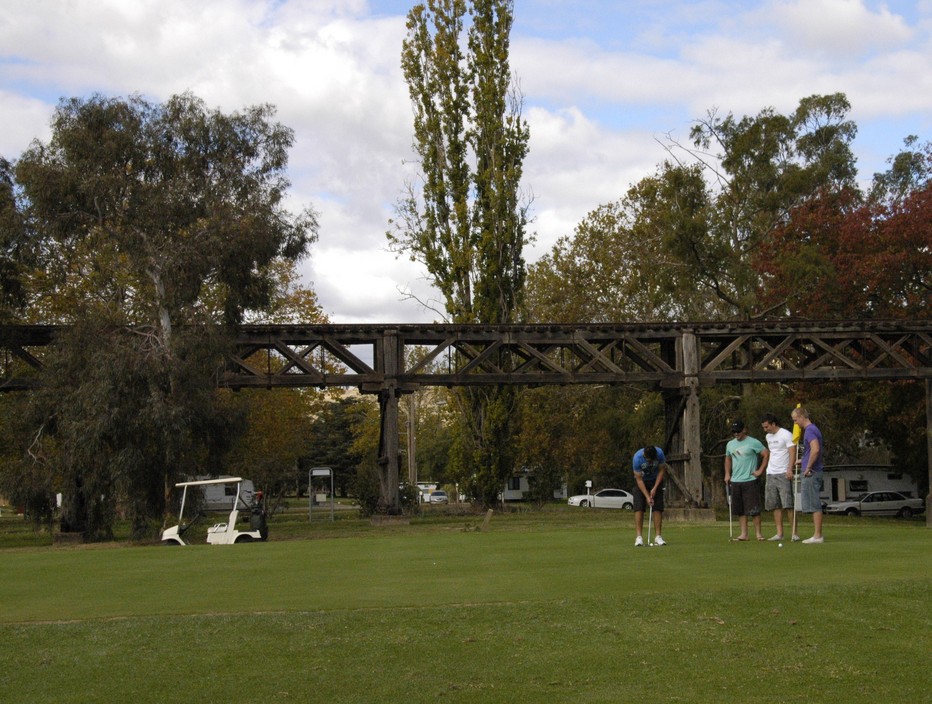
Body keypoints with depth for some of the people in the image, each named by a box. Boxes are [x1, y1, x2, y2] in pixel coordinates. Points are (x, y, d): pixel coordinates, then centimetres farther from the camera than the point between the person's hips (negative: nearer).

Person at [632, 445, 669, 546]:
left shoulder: (659, 453, -27)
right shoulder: (637, 458, -32)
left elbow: (661, 470, -10)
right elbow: (639, 479, -23)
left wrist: (655, 488, -15)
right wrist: (647, 496, -26)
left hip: (656, 480, 2)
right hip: (641, 481, -2)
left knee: (658, 508, -7)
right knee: (639, 507, -13)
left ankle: (658, 536, -5)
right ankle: (639, 537, -14)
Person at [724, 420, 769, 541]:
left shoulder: (753, 442, -6)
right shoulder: (730, 444, 13)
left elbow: (766, 454, -6)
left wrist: (760, 470, -8)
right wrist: (727, 474, 16)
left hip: (750, 480, -6)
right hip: (735, 481, 6)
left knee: (754, 509, -6)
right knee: (740, 510, 6)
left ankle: (758, 533, 0)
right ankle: (743, 534, 11)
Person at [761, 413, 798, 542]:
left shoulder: (786, 435, -7)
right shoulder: (768, 437, 17)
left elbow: (792, 452, -14)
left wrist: (790, 469, -25)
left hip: (783, 474, -8)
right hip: (771, 474, 8)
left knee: (788, 505, -10)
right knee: (775, 506, 5)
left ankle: (794, 533, -9)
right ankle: (779, 533, 7)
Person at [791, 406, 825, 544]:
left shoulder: (809, 430, -14)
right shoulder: (813, 429, 17)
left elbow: (815, 449, -28)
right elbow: (821, 450, 27)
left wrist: (808, 467, -20)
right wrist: (804, 461, 21)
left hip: (811, 473, -10)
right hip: (813, 473, 10)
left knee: (814, 505, -7)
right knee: (813, 505, 13)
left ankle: (817, 535, -5)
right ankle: (817, 534, 16)